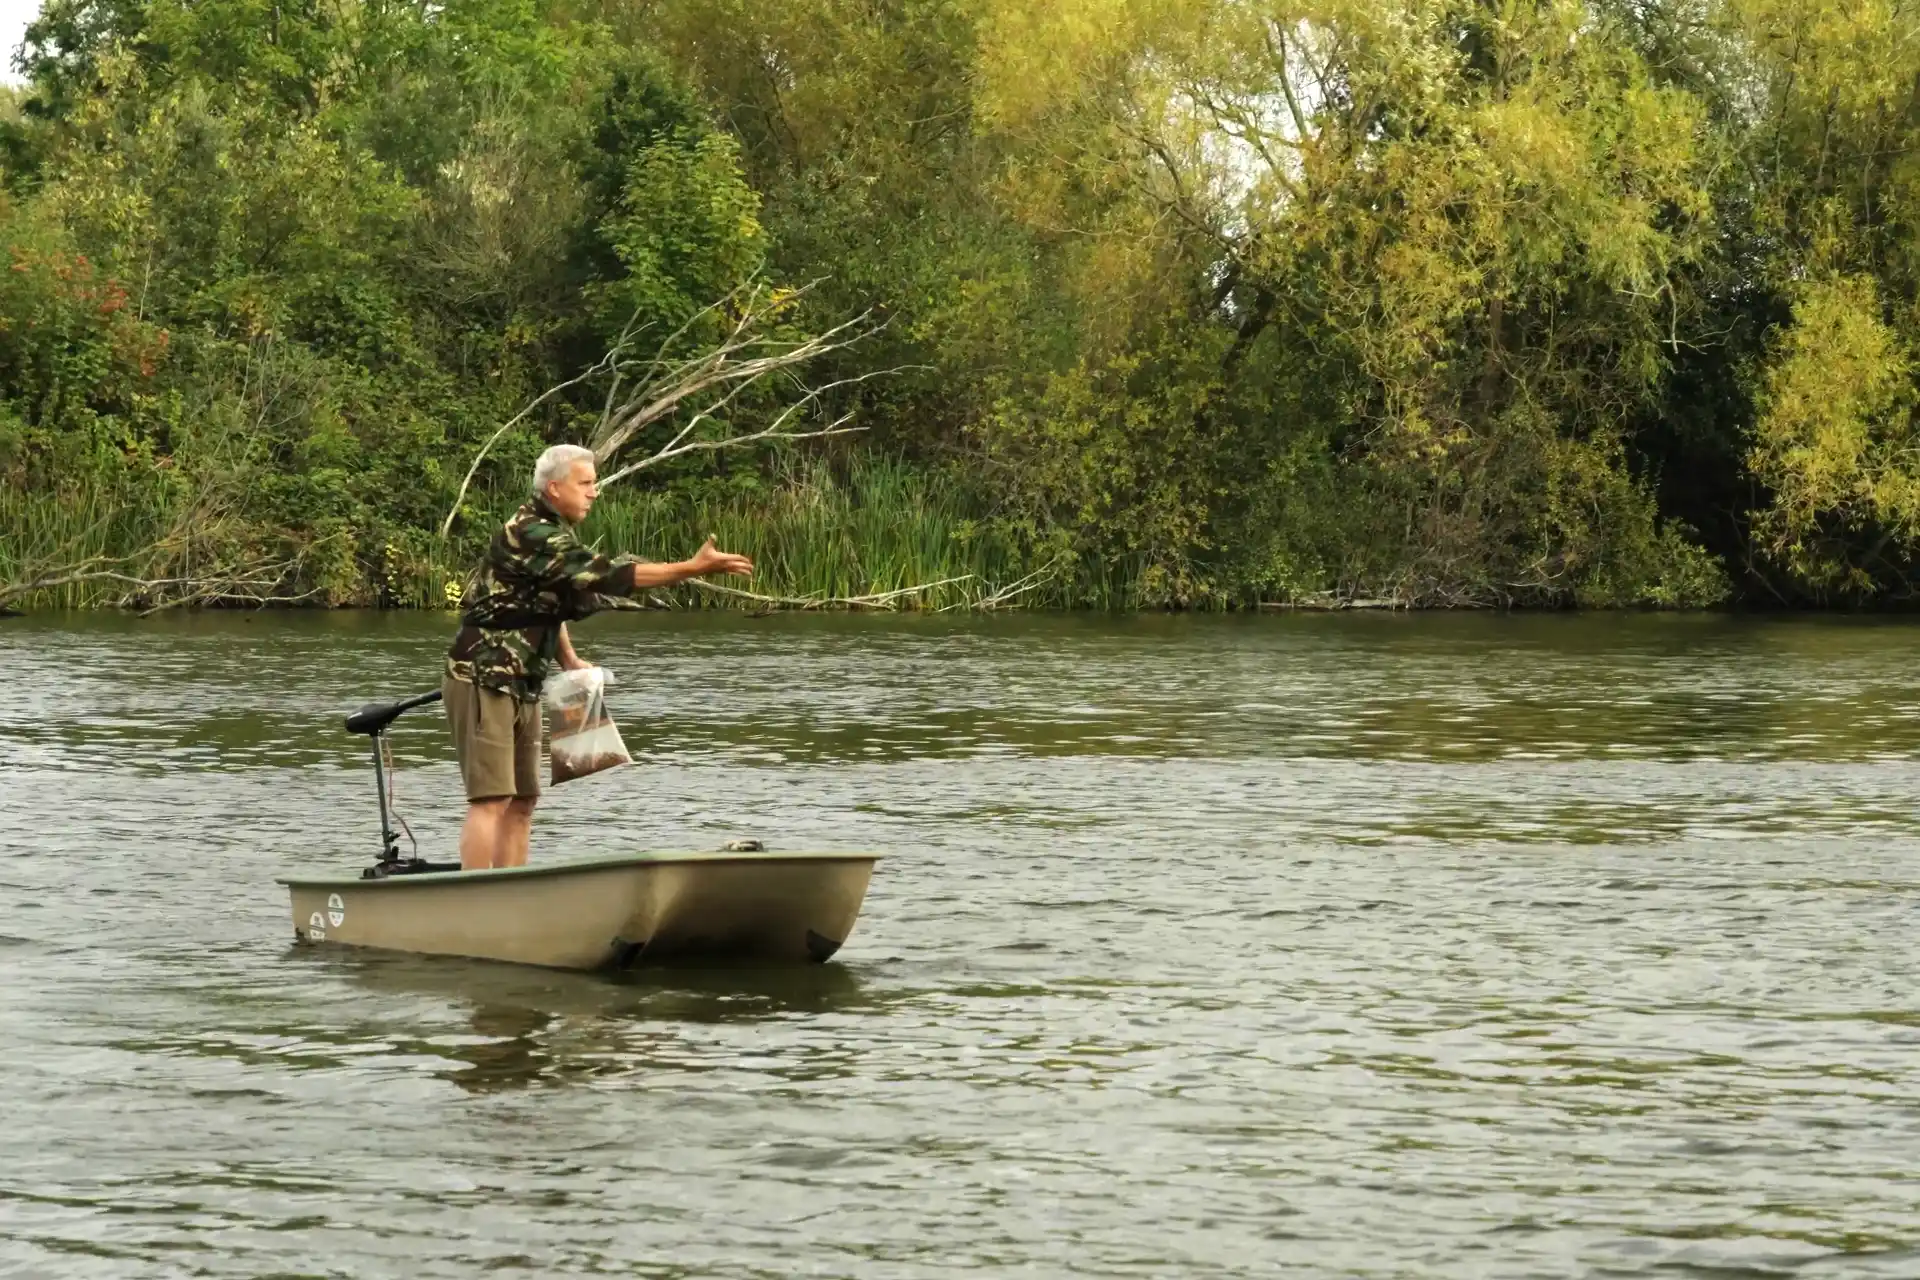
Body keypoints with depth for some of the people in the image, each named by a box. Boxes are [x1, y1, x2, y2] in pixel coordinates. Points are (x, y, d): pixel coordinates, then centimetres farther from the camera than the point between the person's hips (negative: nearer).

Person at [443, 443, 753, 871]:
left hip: (520, 687, 10)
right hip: (483, 683, -10)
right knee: (492, 799, -14)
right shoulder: (529, 534, -19)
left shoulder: (553, 532, 13)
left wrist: (570, 662, 12)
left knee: (522, 801, 8)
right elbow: (605, 575, -26)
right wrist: (694, 568, -27)